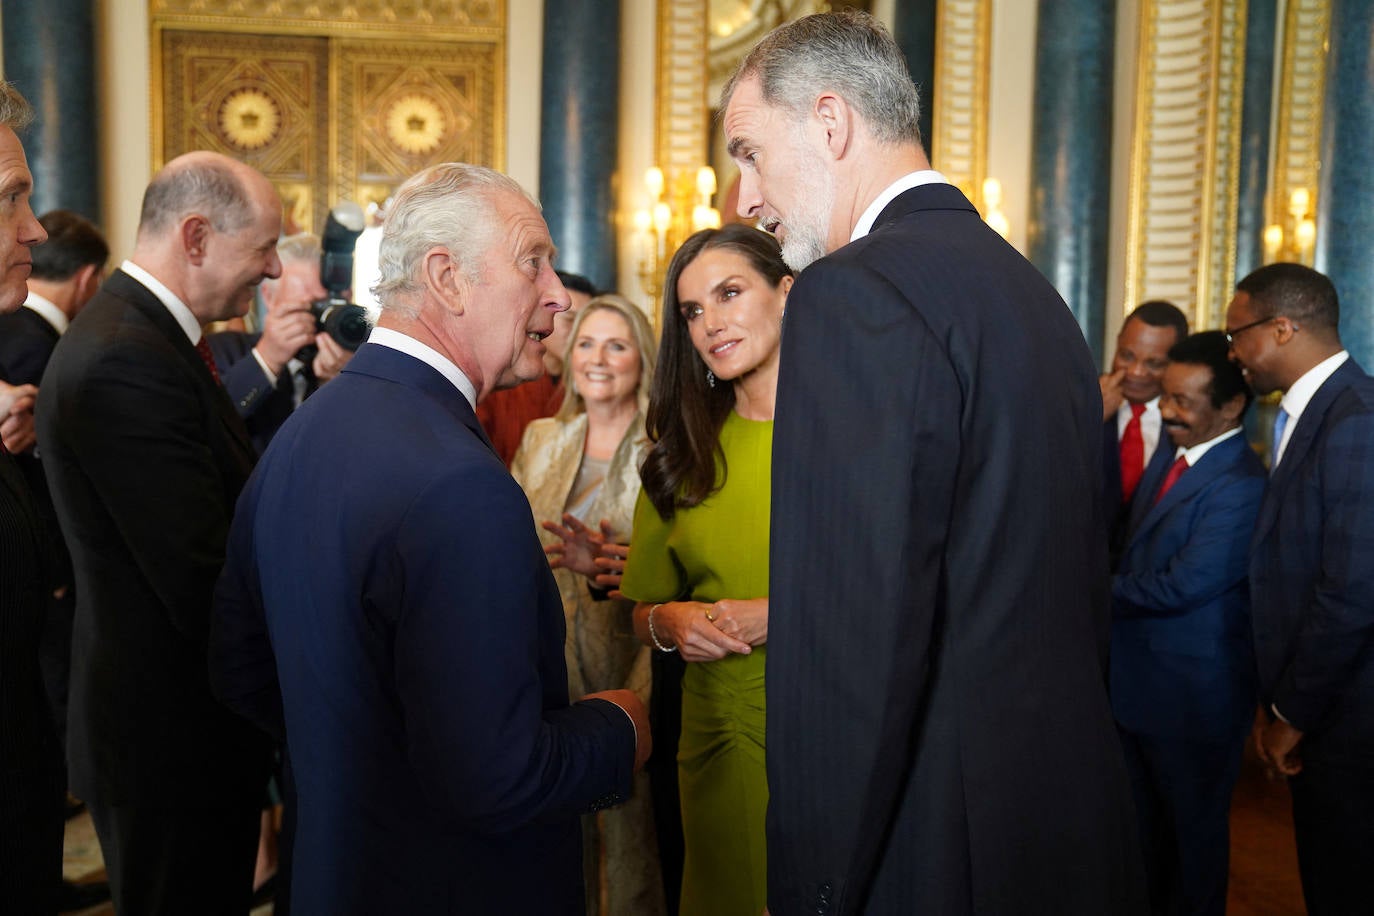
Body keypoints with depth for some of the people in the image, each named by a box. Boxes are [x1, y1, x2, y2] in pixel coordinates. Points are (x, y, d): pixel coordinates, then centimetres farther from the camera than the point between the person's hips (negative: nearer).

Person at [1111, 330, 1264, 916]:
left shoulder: (1239, 485, -23)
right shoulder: (1174, 456, 7)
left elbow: (1183, 585, -26)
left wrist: (1103, 592, -13)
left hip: (1192, 694, -8)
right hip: (1137, 680, 8)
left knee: (1191, 830, 12)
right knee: (1143, 823, 22)